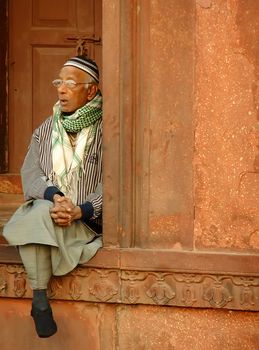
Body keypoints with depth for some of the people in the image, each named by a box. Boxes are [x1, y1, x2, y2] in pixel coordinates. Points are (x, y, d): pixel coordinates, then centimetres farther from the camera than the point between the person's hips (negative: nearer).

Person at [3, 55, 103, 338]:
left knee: (40, 215, -32)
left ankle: (39, 299, -26)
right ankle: (39, 298, -27)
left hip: (87, 220, -4)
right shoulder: (45, 129, 16)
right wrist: (55, 196, -20)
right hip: (43, 207, 4)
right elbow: (30, 172, 2)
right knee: (40, 211, -32)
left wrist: (79, 210, -25)